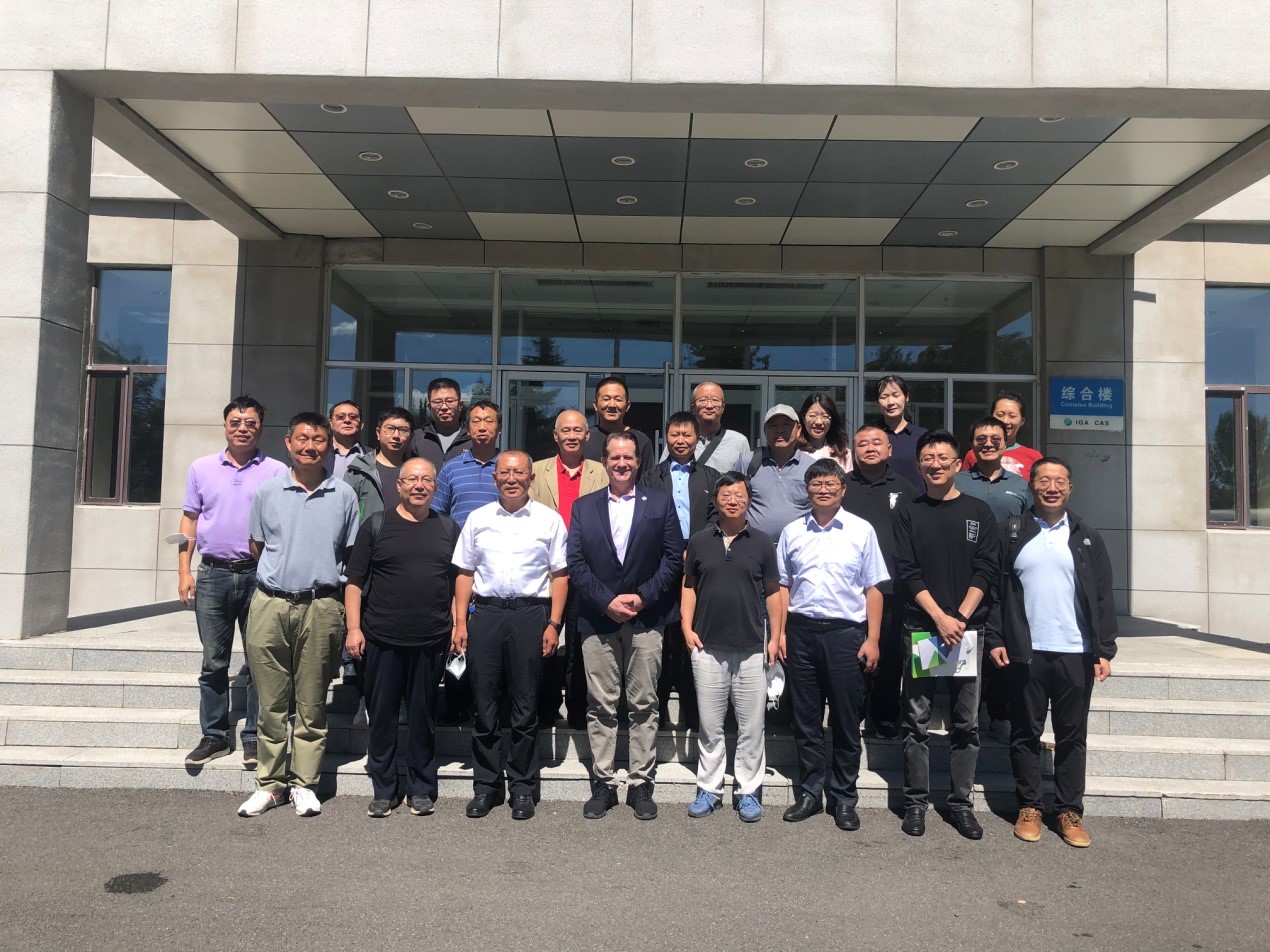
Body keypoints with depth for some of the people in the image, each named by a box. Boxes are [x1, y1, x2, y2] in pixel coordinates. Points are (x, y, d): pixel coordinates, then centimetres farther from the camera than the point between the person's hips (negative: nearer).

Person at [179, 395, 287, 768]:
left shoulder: (277, 472, 2)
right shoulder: (202, 468, 9)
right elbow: (189, 521, 11)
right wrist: (184, 572, 4)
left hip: (259, 575, -2)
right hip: (213, 574, 2)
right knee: (213, 662, 8)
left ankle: (254, 737, 12)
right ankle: (214, 735, 19)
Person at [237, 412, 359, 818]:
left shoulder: (344, 495, 4)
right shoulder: (267, 491, 7)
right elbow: (257, 547, 16)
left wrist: (321, 575, 8)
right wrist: (281, 574, 13)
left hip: (320, 607, -1)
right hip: (270, 605, 1)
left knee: (312, 704, 6)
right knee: (272, 701, 7)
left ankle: (304, 784, 17)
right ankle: (269, 783, 19)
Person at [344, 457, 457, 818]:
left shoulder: (448, 528, 10)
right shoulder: (376, 525, 4)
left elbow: (459, 582, 12)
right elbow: (355, 581, 3)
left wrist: (458, 624, 3)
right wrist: (354, 627, -4)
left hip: (431, 641, 1)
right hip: (381, 639, -1)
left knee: (423, 716, 9)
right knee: (381, 715, 7)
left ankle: (421, 788, 22)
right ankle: (383, 791, 20)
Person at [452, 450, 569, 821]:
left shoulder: (549, 520, 4)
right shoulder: (478, 519, 11)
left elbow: (559, 575, 3)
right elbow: (465, 573, 11)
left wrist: (553, 624, -4)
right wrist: (460, 622, 4)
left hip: (530, 613, -2)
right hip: (484, 612, 2)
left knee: (525, 706, 5)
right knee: (484, 704, 7)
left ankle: (522, 787, 17)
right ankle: (486, 785, 19)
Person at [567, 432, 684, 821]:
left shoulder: (660, 503, 7)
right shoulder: (583, 507, 9)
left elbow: (674, 557, 1)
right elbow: (575, 562, 2)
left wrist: (643, 596, -9)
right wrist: (607, 601, -9)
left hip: (646, 619, -1)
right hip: (598, 619, 1)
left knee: (644, 706, 5)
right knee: (600, 707, 5)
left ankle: (641, 784, 14)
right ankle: (602, 784, 15)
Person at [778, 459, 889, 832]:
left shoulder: (861, 531, 1)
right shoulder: (792, 532, 7)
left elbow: (873, 589, 2)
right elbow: (783, 586, 11)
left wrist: (872, 639, -3)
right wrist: (780, 633, 4)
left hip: (845, 633, -2)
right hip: (802, 632, 2)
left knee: (846, 721, 6)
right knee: (806, 719, 10)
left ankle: (843, 799, 19)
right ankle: (809, 792, 22)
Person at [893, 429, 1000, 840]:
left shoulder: (979, 512, 8)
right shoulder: (909, 514, 6)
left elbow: (986, 571, 1)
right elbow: (908, 572, -1)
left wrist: (960, 617, -10)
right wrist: (940, 618, -12)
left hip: (967, 628, 1)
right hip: (920, 628, 0)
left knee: (966, 722, 5)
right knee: (916, 721, 3)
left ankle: (962, 803, 16)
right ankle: (916, 802, 12)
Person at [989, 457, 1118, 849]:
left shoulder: (1087, 537, 7)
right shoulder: (1012, 534, 4)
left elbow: (1102, 597, 6)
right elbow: (996, 590, 2)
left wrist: (1105, 650, 0)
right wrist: (995, 639, -5)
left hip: (1076, 653, 1)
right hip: (1025, 652, -1)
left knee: (1072, 736, 8)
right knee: (1026, 733, 7)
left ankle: (1070, 811, 18)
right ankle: (1029, 807, 18)